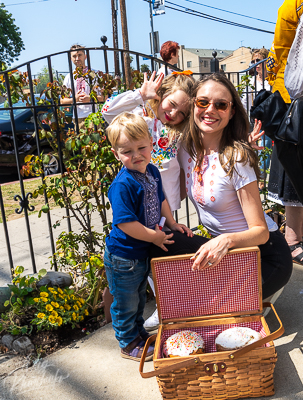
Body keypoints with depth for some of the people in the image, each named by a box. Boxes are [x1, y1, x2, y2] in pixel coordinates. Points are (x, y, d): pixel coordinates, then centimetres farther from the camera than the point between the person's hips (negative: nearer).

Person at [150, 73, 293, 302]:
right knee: (157, 246, -12)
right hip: (221, 245, 6)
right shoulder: (187, 148, -4)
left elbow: (260, 231, -22)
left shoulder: (236, 157, -22)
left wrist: (227, 240, -41)